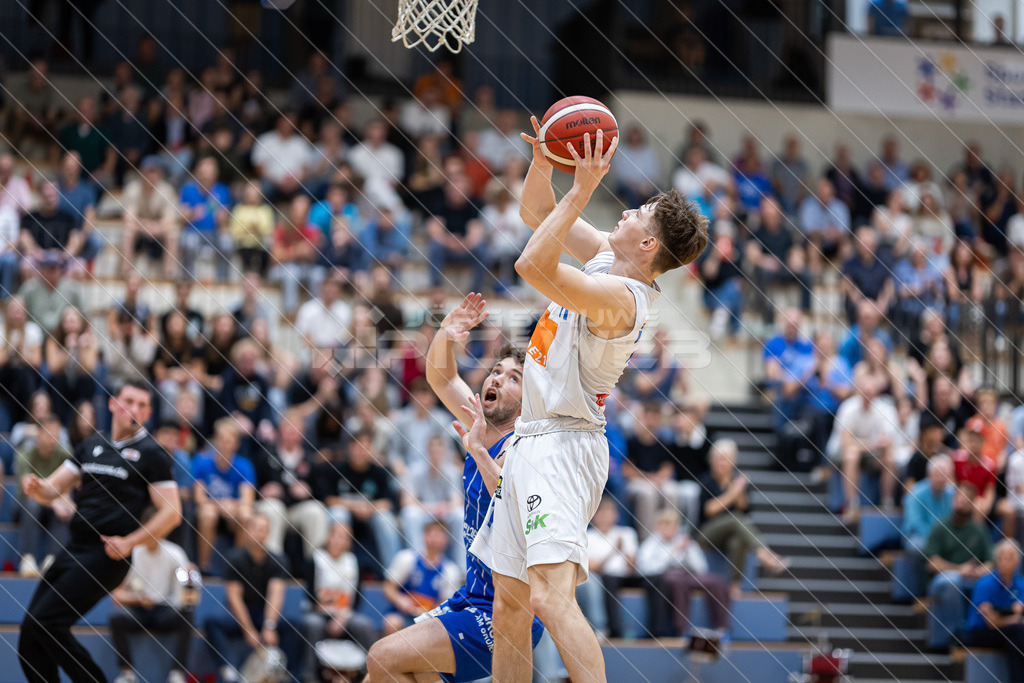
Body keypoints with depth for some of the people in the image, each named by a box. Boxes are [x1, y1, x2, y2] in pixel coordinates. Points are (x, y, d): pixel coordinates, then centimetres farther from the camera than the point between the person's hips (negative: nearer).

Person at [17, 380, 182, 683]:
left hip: (107, 554, -7)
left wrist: (129, 542, -15)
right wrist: (36, 487, -7)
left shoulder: (151, 454, -1)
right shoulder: (92, 445, 17)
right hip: (74, 549, 7)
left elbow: (172, 513, -5)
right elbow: (51, 490, 17)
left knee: (45, 621, -18)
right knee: (30, 635, 1)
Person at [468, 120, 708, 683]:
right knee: (509, 605, 13)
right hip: (531, 443, 10)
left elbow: (533, 266, -34)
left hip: (562, 449, -10)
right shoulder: (603, 255, 7)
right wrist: (543, 160, 0)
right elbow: (537, 213, 18)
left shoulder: (618, 296, -21)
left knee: (551, 599, -26)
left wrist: (583, 190, -31)